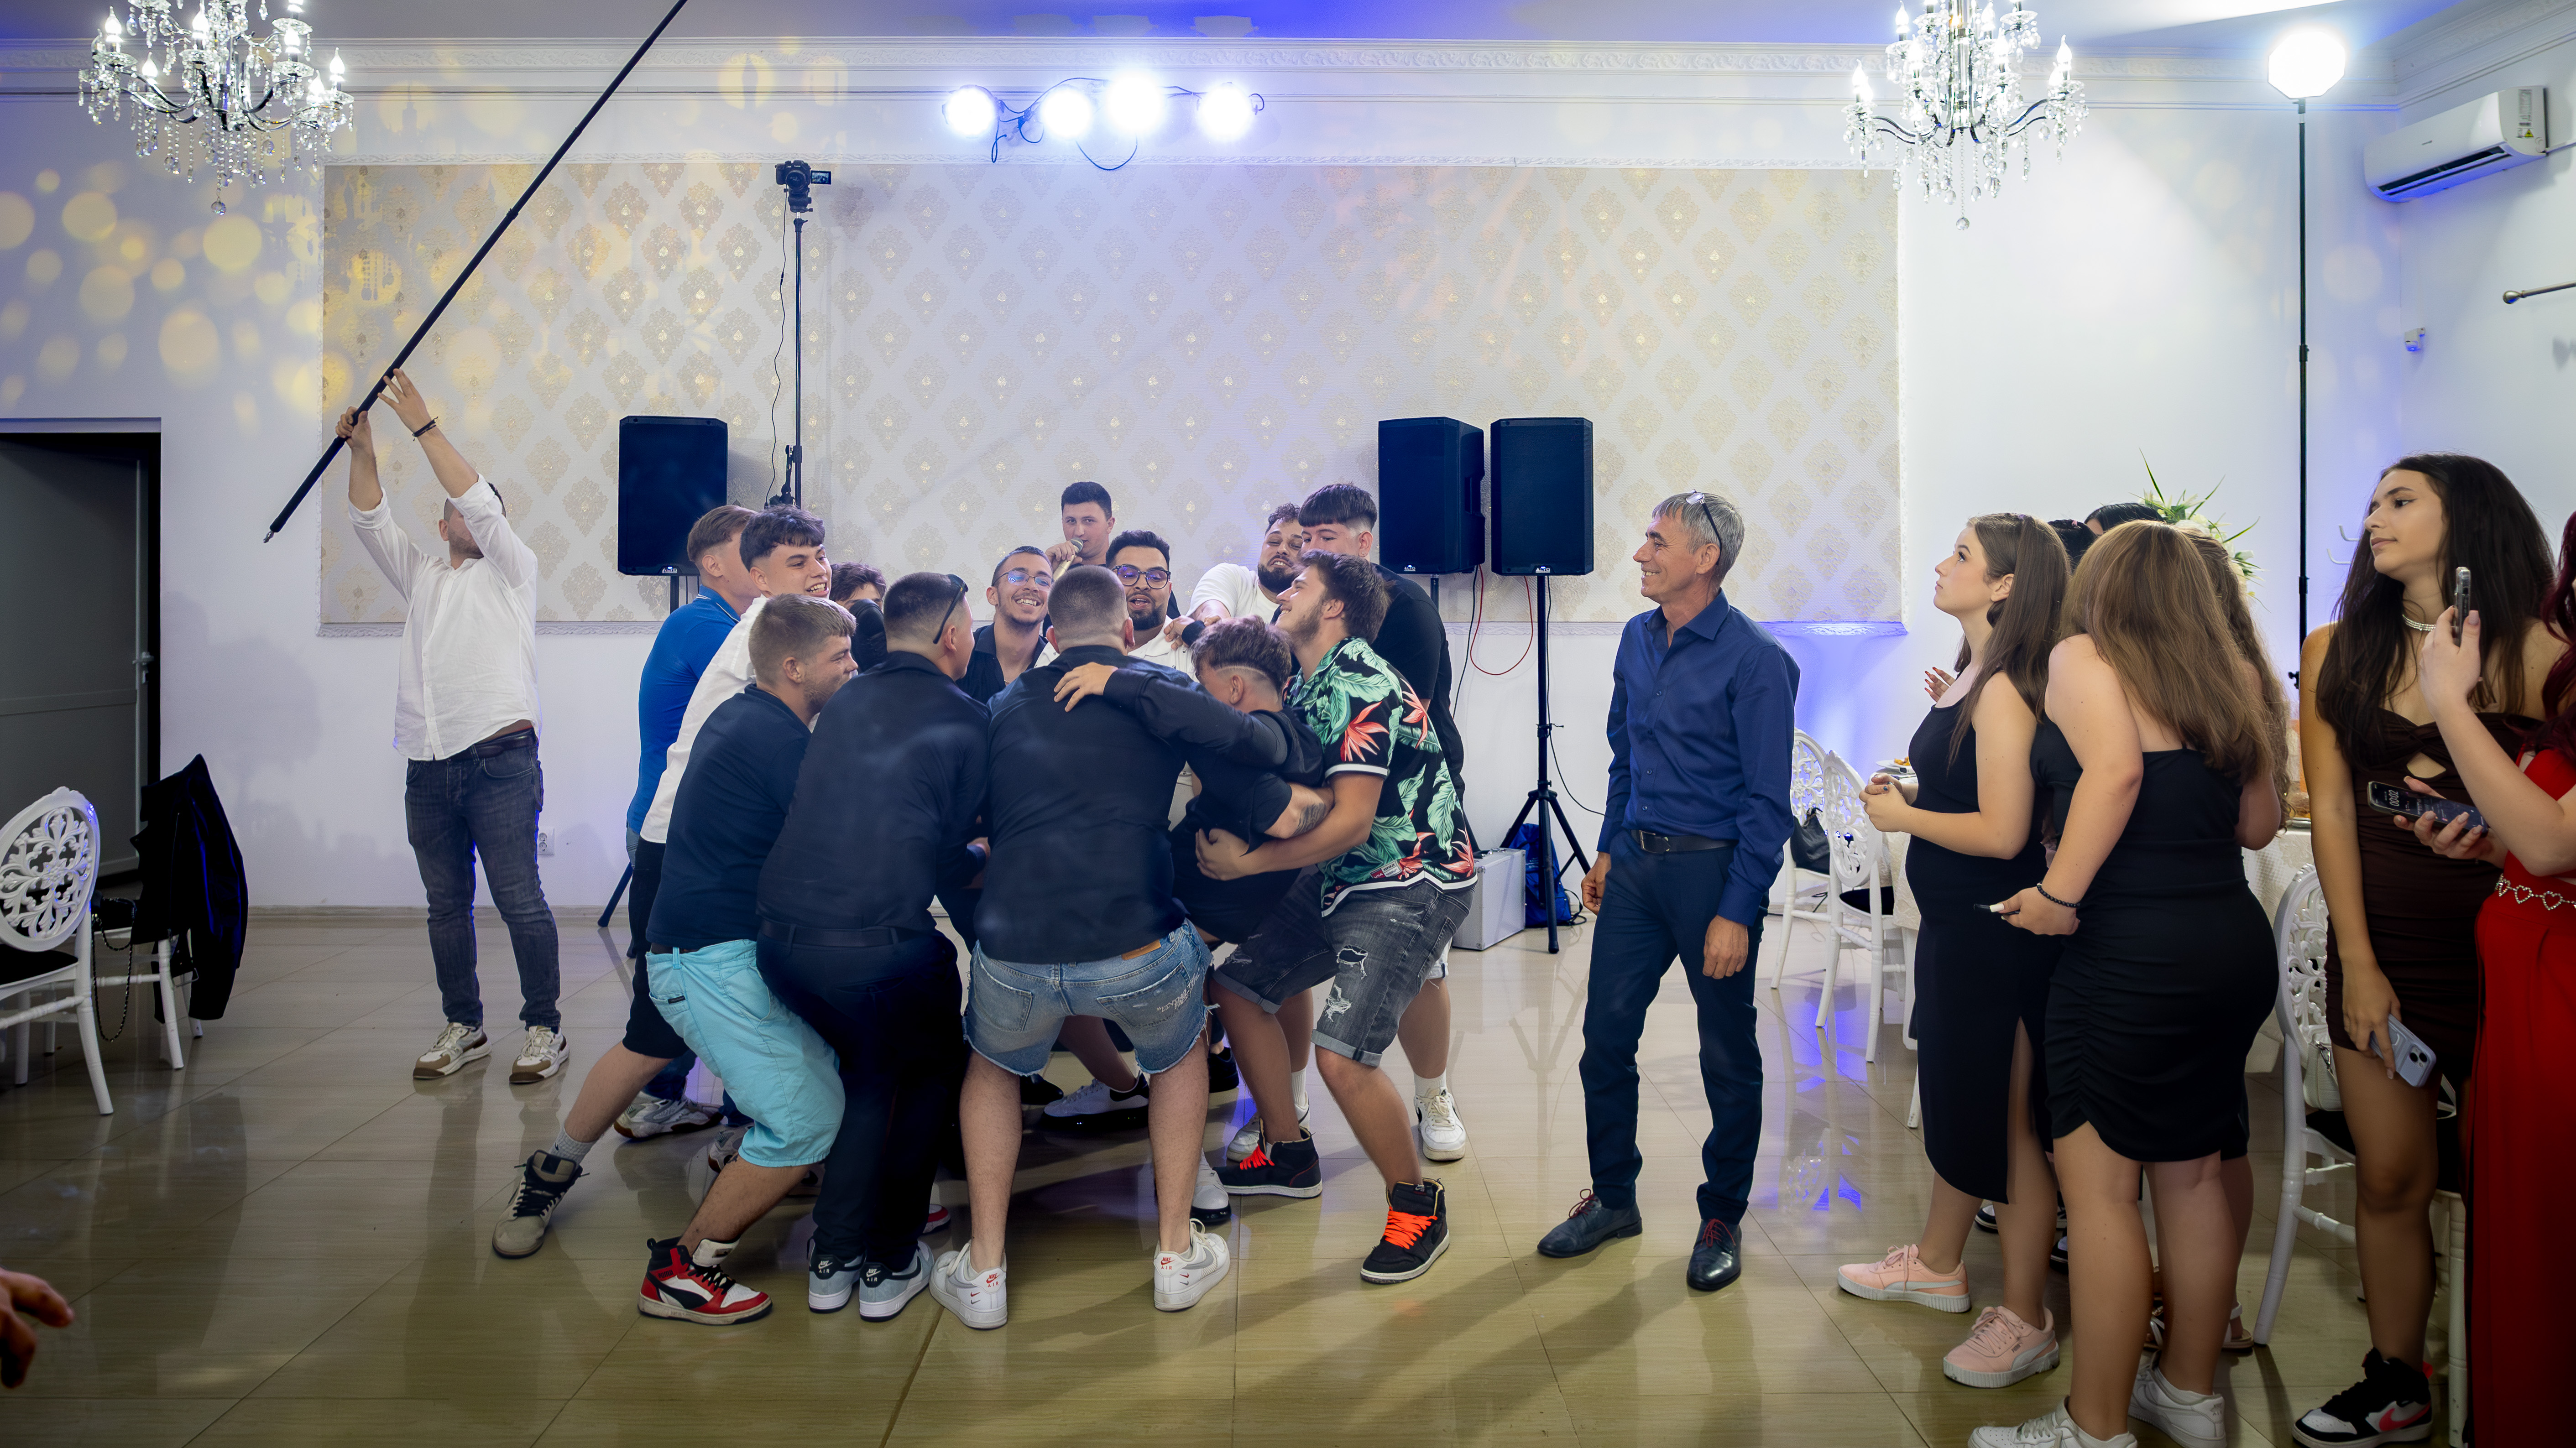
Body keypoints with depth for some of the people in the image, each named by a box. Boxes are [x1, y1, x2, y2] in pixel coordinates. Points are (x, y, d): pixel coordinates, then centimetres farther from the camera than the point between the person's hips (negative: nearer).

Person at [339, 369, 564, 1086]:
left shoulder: (513, 570, 8)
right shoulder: (421, 576, 23)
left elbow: (481, 502, -6)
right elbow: (371, 521, 12)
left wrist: (425, 426, -9)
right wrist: (362, 450, -2)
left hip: (500, 762, -6)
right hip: (427, 766, 6)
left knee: (520, 901, -7)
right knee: (446, 906, 9)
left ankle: (544, 1027, 0)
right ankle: (462, 1027, 18)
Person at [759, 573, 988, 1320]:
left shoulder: (844, 704, 15)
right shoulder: (962, 718, 0)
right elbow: (949, 854, 3)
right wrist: (984, 861, 25)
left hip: (782, 940, 5)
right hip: (883, 944, -5)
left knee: (867, 1070, 29)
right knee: (932, 1073, 23)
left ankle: (834, 1259, 28)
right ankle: (890, 1264, 23)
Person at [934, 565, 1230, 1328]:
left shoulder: (1005, 706, 18)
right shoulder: (1165, 690, 10)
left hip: (1016, 953, 2)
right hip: (1137, 949, -1)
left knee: (992, 1069, 34)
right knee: (1180, 1054, 32)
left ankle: (984, 1272, 29)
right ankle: (1176, 1252, 32)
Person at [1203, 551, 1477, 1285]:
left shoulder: (1360, 687, -20)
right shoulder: (1305, 681, 10)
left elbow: (1350, 821, -23)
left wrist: (1246, 861, -15)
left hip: (1413, 886, -10)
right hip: (1343, 880, 10)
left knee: (1342, 1055, -20)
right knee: (1238, 986, 12)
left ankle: (1417, 1208, 3)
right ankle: (1288, 1155, 29)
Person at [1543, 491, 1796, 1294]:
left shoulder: (1755, 658, -14)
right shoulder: (1637, 639, 6)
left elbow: (1767, 800, -15)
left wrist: (1736, 913, -17)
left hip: (1712, 868, -6)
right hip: (1636, 864, 6)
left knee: (1729, 1056, 7)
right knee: (1605, 1033, 9)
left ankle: (1723, 1218, 24)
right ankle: (1613, 1197, 26)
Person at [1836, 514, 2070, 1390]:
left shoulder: (2005, 691, -19)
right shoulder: (1972, 677, 10)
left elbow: (2002, 831, -24)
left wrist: (1902, 817, -12)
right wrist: (1904, 793, 5)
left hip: (1997, 932, -10)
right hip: (1957, 925, 10)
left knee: (2008, 1116, 1)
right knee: (1957, 1097, 22)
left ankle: (2025, 1320, 14)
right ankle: (1937, 1264, 39)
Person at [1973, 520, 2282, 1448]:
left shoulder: (2083, 657, -5)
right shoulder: (2232, 678, 11)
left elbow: (2115, 768, -23)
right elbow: (2259, 823, 14)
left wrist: (2060, 893, -18)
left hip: (2131, 954, -7)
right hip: (2235, 944, 7)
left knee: (2098, 1184, 0)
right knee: (2191, 1173, 18)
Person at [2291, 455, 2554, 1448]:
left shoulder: (2535, 650, -4)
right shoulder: (2338, 651, 6)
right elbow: (2331, 808, 3)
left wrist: (2494, 836, -22)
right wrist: (2358, 964, -1)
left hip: (2504, 944, -3)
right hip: (2382, 941, 3)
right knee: (2390, 1179, 8)